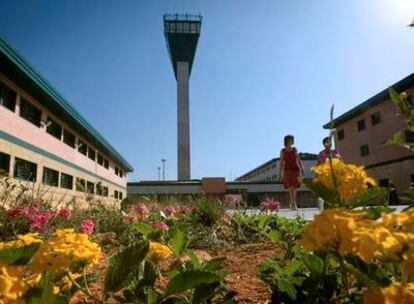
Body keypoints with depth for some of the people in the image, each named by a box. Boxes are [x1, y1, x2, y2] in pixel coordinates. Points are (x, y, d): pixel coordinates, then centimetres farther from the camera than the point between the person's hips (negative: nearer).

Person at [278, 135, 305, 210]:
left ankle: (291, 203, 21)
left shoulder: (295, 149, 10)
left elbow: (298, 159, 10)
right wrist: (280, 174, 1)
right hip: (288, 171, -3)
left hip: (296, 170, 3)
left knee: (294, 188, 5)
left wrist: (302, 168, -4)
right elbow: (281, 163, 4)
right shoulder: (283, 151, 2)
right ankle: (294, 205, -16)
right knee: (291, 188, -15)